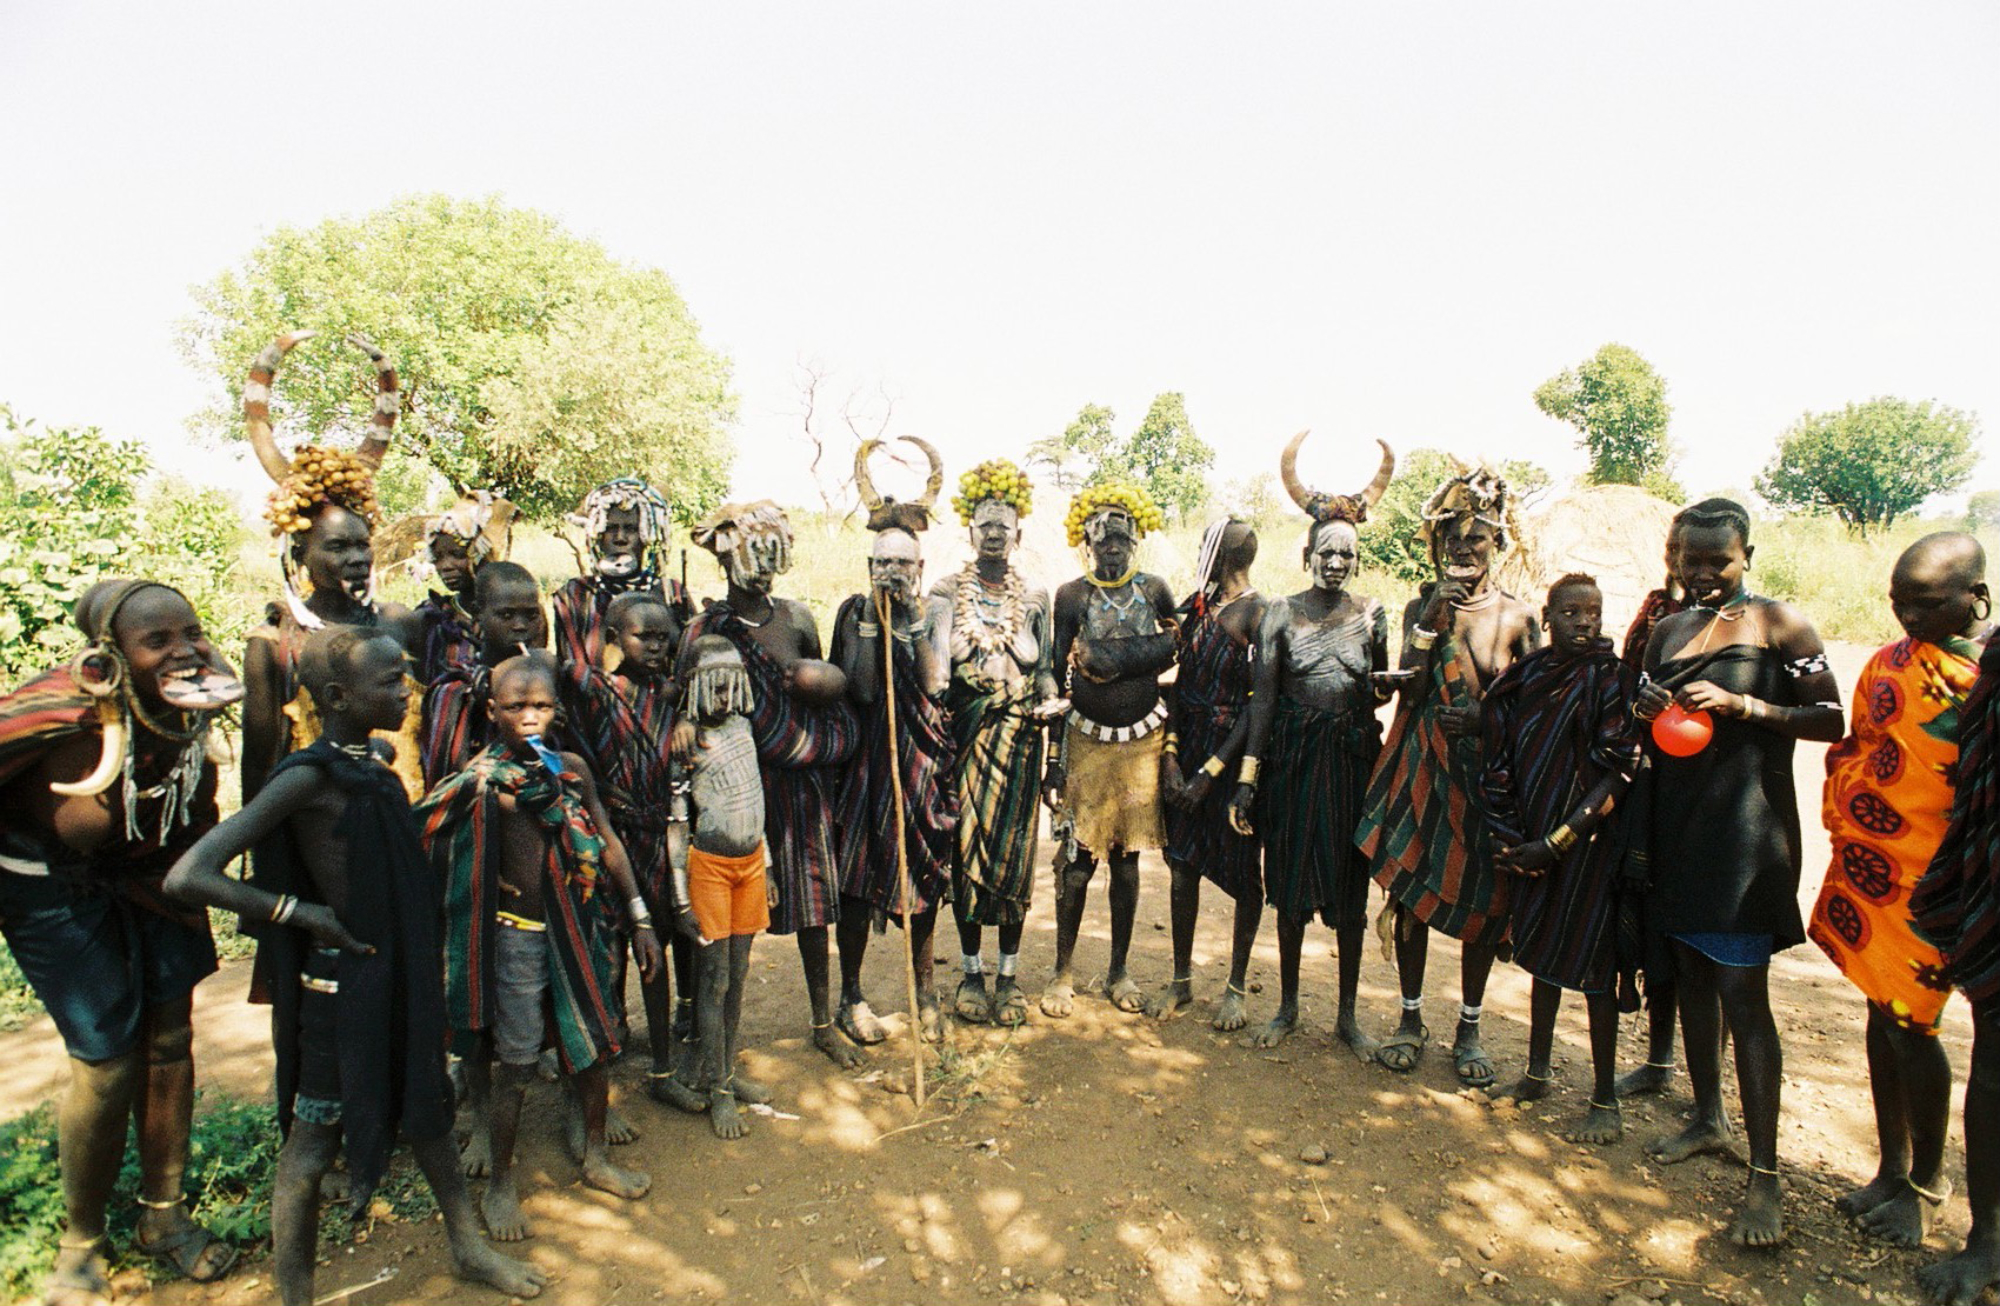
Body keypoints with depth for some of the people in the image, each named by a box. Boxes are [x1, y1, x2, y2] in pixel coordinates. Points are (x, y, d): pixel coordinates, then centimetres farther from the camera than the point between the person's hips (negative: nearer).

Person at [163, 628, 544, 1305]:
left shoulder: (376, 763, 5)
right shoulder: (307, 777, -20)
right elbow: (187, 876, -24)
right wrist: (303, 912, -20)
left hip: (404, 974, 8)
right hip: (341, 981, -8)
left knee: (428, 1112, 22)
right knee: (312, 1144, 9)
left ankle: (468, 1247, 39)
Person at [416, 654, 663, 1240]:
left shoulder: (572, 767, 2)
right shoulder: (486, 780, -12)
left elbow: (607, 842, 8)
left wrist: (640, 918, 8)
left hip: (579, 928, 5)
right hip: (518, 937, -5)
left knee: (595, 1045, 15)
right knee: (515, 1065, 6)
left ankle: (595, 1157, 36)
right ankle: (501, 1181, 28)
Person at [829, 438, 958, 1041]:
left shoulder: (938, 610, 2)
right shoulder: (854, 609, 0)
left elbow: (934, 683, -13)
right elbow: (860, 688, -11)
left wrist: (914, 618, -16)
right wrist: (872, 621, -16)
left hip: (921, 755, 1)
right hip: (867, 757, -1)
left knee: (924, 873, 8)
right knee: (856, 872, 3)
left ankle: (924, 992, 26)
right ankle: (851, 995, 21)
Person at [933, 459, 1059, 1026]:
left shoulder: (1036, 597, 8)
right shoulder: (945, 594, 4)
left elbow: (1045, 669, 10)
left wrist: (1048, 703, -10)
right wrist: (935, 709, -13)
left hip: (1018, 738, 1)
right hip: (964, 736, -1)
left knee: (1013, 850, 2)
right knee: (966, 847, 2)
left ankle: (1009, 974, 17)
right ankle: (972, 973, 18)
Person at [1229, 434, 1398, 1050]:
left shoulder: (1370, 613, 4)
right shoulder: (1281, 612, -1)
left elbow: (1378, 693, 12)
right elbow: (1263, 695, -3)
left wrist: (1384, 686, -13)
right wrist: (1247, 775, -9)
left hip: (1353, 757, 1)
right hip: (1293, 756, -1)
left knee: (1349, 885, 6)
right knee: (1291, 883, 7)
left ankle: (1348, 1013, 22)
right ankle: (1287, 1006, 24)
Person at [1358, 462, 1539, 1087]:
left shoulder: (1519, 617, 0)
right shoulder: (1422, 607, 2)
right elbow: (1410, 694, -8)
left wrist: (1486, 717, -15)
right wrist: (1432, 622, -17)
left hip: (1489, 775, 0)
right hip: (1423, 768, 1)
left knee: (1482, 901, 7)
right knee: (1411, 891, 5)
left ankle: (1469, 1028, 25)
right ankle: (1411, 1018, 23)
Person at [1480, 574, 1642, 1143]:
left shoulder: (1613, 678, -9)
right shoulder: (1520, 679, 3)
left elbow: (1616, 777, -14)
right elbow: (1499, 769, 4)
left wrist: (1554, 844, -16)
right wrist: (1510, 840, -4)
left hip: (1590, 840, -4)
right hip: (1533, 840, 5)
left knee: (1590, 964, 0)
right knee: (1541, 948, 16)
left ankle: (1606, 1101, 14)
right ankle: (1538, 1070, 31)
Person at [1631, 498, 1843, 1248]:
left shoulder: (1778, 624, -5)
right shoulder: (1667, 631, 12)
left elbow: (1831, 720, -8)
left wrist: (1740, 705, -19)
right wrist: (1647, 709, -1)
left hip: (1744, 826, -6)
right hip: (1675, 821, 6)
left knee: (1742, 993, -7)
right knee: (1689, 974, 14)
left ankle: (1765, 1175, 0)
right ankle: (1709, 1120, 30)